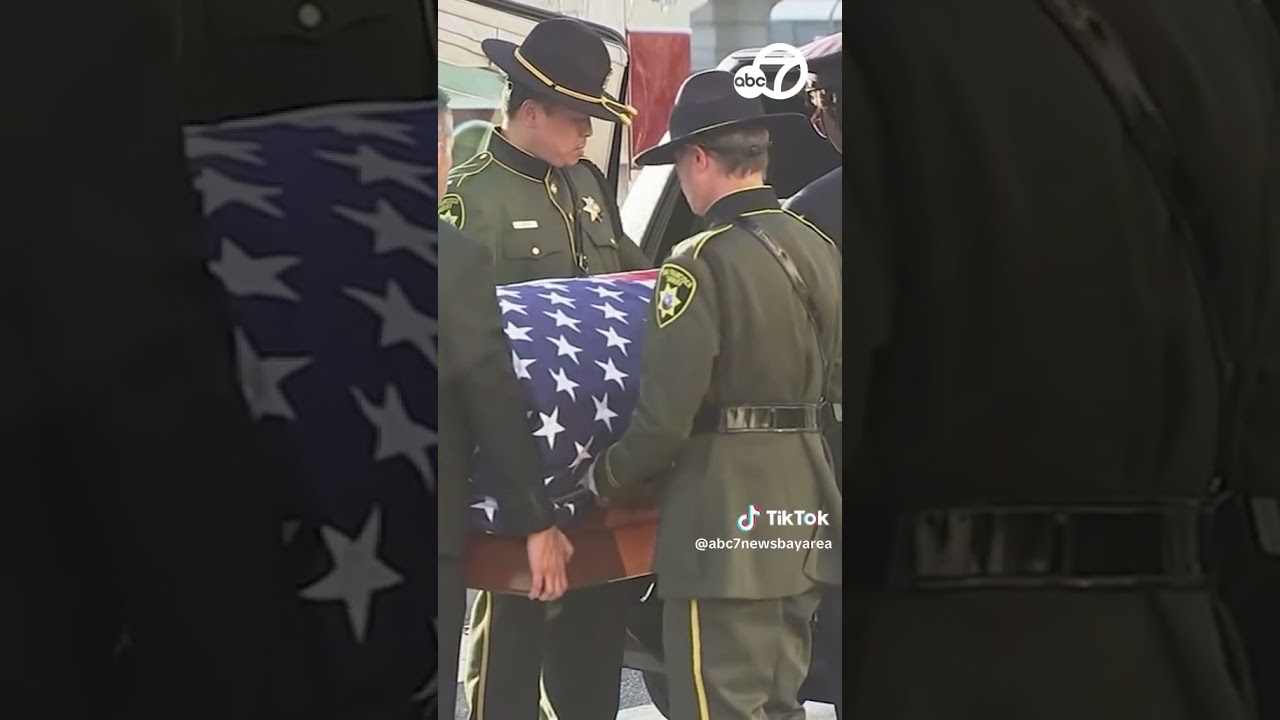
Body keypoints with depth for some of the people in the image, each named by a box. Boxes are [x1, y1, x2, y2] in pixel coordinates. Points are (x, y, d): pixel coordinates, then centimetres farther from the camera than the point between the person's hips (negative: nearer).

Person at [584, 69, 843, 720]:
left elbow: (665, 415, -18)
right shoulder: (819, 248, 7)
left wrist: (605, 480, -2)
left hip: (725, 515, -8)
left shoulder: (703, 261, -17)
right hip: (805, 507, 8)